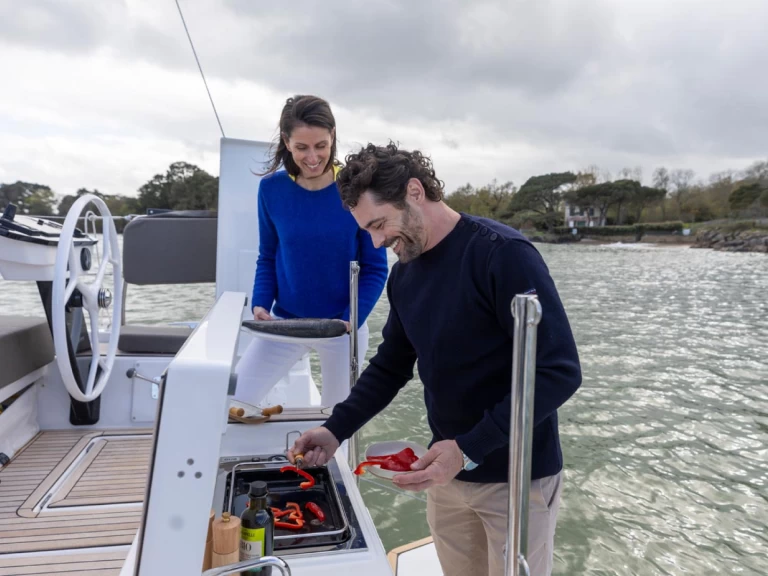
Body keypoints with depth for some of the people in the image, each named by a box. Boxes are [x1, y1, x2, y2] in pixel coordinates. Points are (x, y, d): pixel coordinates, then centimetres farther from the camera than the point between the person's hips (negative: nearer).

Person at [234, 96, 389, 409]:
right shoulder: (272, 188, -7)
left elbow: (375, 267, -9)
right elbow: (267, 257, 4)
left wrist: (351, 320, -22)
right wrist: (260, 304, -12)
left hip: (342, 325, -2)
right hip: (284, 321, 2)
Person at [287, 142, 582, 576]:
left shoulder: (502, 253, -20)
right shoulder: (404, 274, 1)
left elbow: (560, 371, -22)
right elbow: (390, 366, 9)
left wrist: (469, 450, -25)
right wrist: (336, 430, -4)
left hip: (516, 476, -5)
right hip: (449, 472, 6)